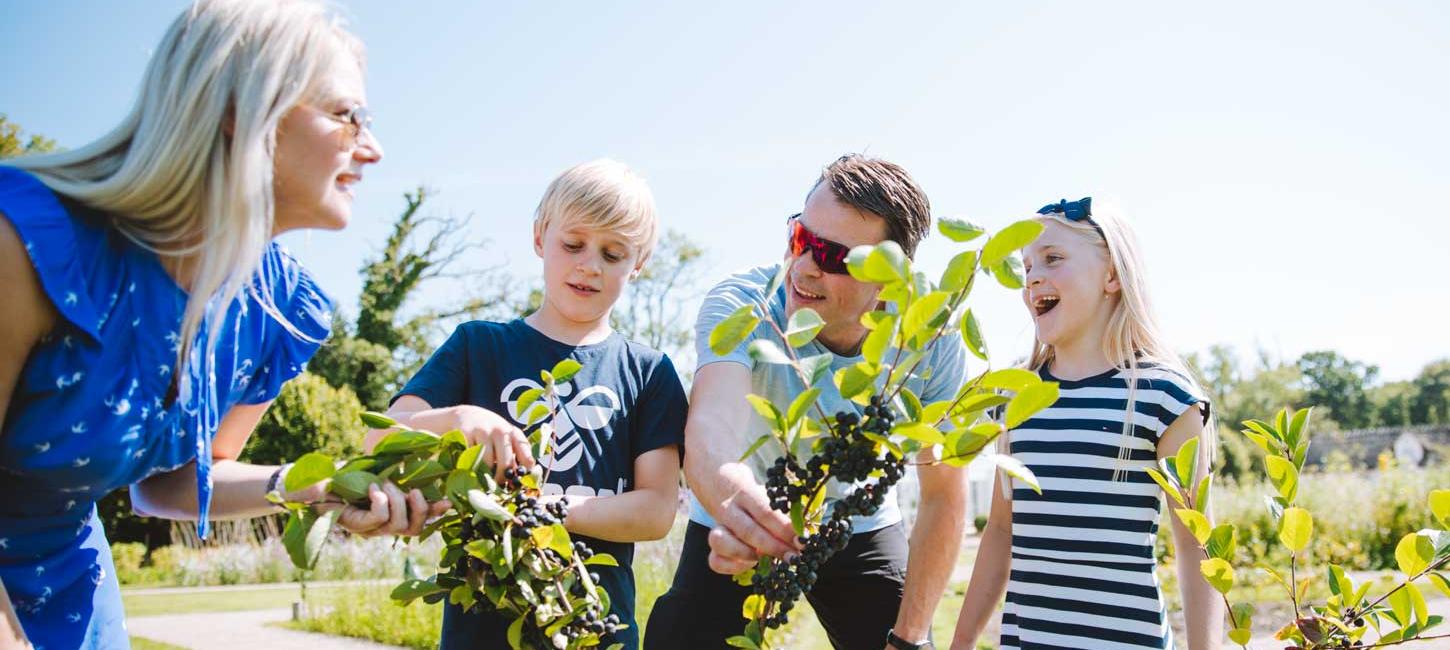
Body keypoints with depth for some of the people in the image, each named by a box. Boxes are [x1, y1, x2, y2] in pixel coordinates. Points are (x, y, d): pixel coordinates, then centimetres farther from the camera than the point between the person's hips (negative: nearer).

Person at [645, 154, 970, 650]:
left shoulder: (934, 339, -23)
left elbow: (943, 496, -14)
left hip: (861, 525, 1)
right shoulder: (739, 305, -29)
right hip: (741, 527, -1)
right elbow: (711, 425, -48)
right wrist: (732, 497, -71)